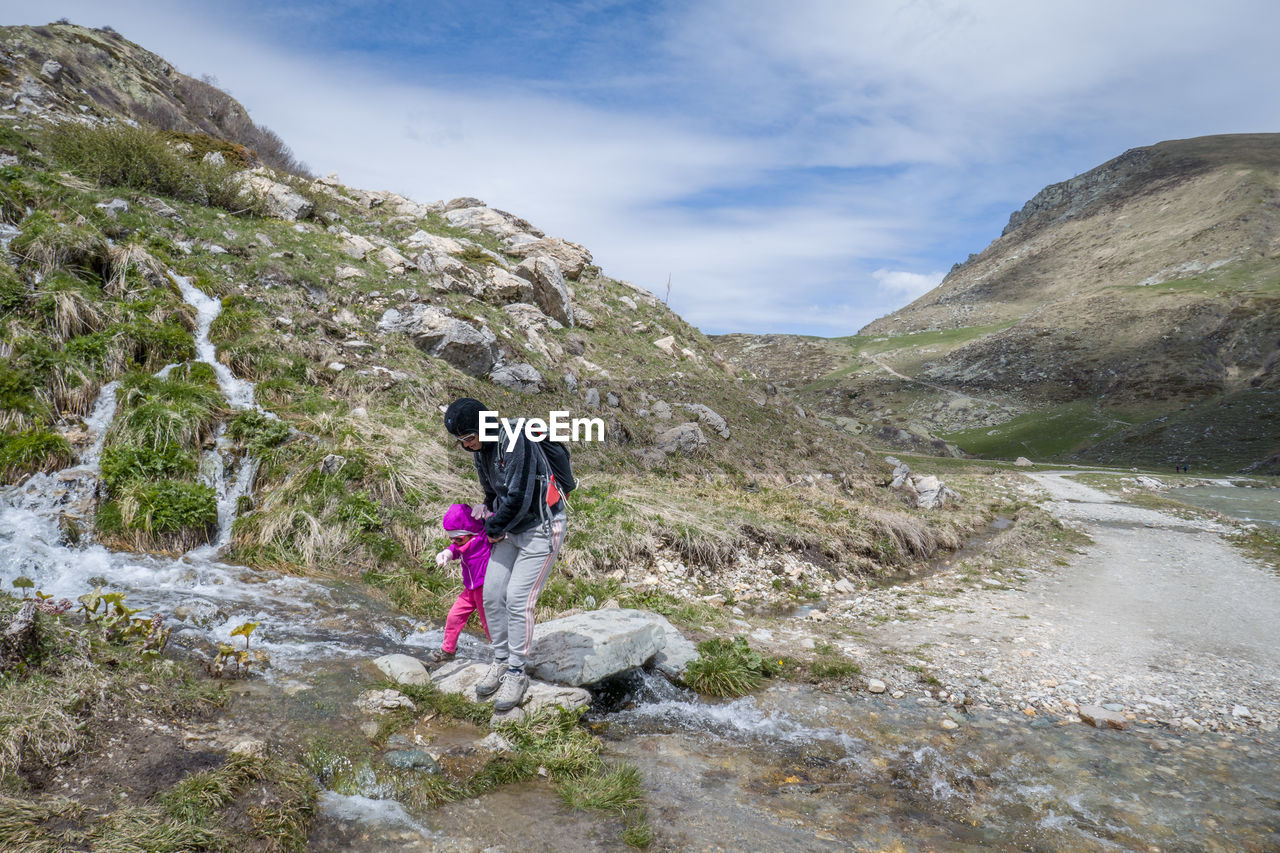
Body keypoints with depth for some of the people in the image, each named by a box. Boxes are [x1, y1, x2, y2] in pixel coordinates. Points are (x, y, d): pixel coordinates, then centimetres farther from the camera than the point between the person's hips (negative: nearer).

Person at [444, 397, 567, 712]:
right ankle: (500, 661, 23)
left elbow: (518, 499, -27)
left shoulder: (515, 441, -25)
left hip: (541, 529, -8)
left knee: (518, 598, -10)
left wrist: (493, 528, -12)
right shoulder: (481, 451, 4)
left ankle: (517, 673, 6)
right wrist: (488, 510, 4)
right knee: (492, 594, 4)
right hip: (511, 530, 8)